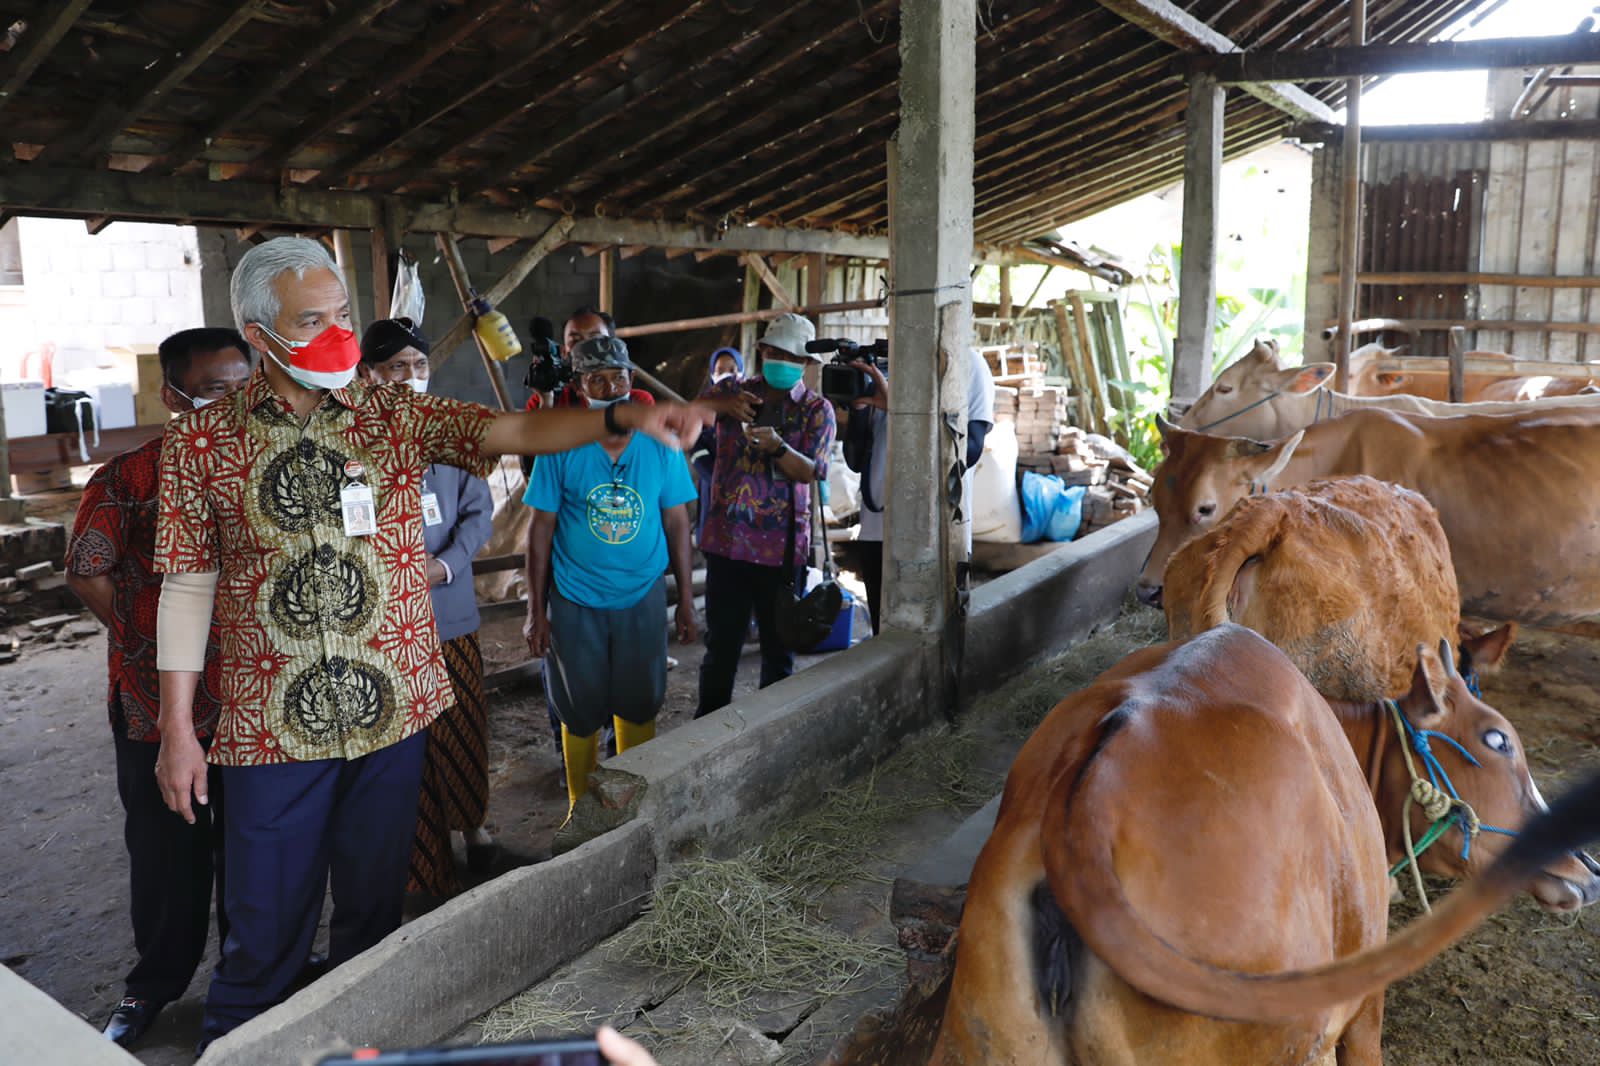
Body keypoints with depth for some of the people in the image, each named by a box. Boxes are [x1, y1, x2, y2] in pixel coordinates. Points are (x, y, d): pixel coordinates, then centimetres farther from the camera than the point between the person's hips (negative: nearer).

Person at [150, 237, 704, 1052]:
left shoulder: (395, 415, 1)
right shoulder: (202, 440, -3)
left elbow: (514, 432, -11)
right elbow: (187, 587, -1)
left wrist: (623, 419, -28)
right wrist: (177, 729, -1)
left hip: (391, 710, 2)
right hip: (271, 724, -2)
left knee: (375, 909, 17)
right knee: (265, 926, 9)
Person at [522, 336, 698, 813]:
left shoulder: (661, 444, -3)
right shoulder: (560, 446, -7)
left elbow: (677, 524, 2)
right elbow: (541, 528, -4)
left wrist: (687, 602, 2)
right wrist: (536, 611, -4)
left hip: (643, 599, 1)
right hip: (575, 602, -1)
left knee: (638, 706, 13)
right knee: (581, 714, 11)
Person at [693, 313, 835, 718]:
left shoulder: (817, 410, 2)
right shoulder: (734, 390, 7)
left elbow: (809, 471, -9)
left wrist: (777, 446, -28)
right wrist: (724, 404, -27)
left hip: (781, 546, -1)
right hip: (726, 539, 1)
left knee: (779, 646, 8)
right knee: (720, 643, 9)